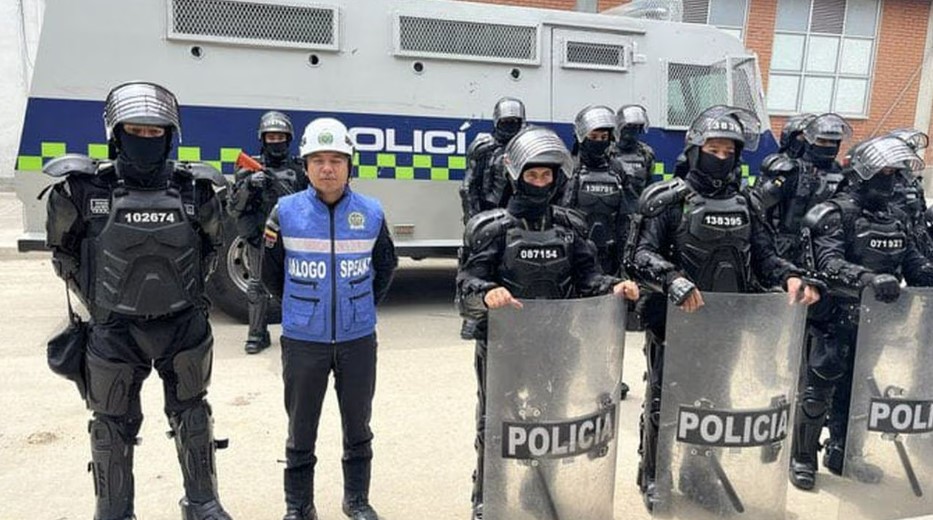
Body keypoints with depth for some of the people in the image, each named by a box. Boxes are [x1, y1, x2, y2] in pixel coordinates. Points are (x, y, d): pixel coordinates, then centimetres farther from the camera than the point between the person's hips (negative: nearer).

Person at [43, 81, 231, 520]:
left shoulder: (193, 189, -6)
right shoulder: (85, 189, -9)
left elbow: (211, 244, 11)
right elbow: (62, 249, 7)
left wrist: (186, 290, 8)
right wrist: (98, 298, 5)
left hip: (183, 327, 1)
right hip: (115, 330, -1)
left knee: (192, 418, 15)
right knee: (114, 427, 12)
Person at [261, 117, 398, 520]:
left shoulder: (372, 213, -4)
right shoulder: (286, 211, -6)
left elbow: (385, 267, 12)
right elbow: (271, 273, 6)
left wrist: (362, 305, 9)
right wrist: (299, 306, 9)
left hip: (358, 339, 1)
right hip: (302, 340, -1)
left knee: (358, 427, 15)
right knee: (301, 431, 12)